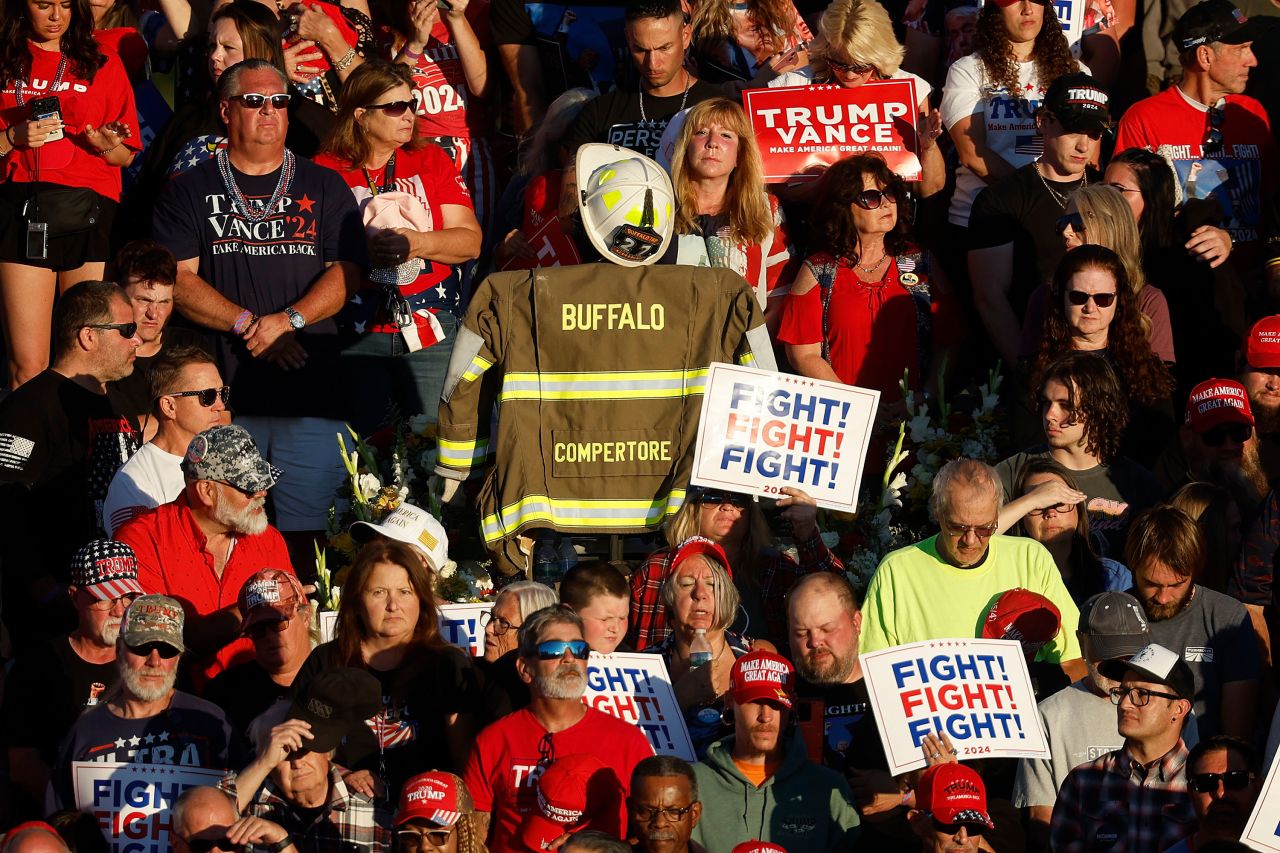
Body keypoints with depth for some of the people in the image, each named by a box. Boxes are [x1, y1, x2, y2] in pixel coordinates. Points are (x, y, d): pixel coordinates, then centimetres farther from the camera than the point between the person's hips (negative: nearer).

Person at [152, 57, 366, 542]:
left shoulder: (324, 188, 15)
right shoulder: (190, 192, 12)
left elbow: (347, 273, 5)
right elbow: (178, 280, 2)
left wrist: (288, 319, -11)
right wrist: (247, 324, -11)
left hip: (310, 395, 1)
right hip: (224, 391, -1)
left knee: (306, 534, -4)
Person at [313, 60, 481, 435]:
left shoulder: (432, 160, 11)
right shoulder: (325, 171, 4)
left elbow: (470, 242, 5)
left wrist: (417, 242, -11)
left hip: (431, 330, 2)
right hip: (354, 330, -2)